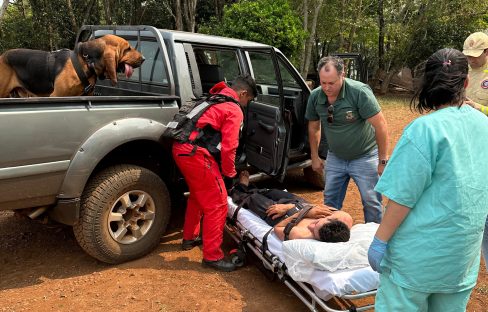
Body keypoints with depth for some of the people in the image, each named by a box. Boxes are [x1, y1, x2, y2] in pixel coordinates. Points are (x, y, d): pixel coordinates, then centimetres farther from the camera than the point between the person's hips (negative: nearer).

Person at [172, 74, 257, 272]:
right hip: (196, 154, -10)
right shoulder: (234, 110, -4)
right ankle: (212, 256, 5)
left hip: (181, 149, 10)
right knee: (217, 204, -1)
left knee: (197, 195, 27)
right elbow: (228, 147, -10)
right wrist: (230, 173, 6)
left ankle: (190, 238, 41)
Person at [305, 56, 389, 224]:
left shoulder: (359, 92, -24)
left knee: (371, 203, 2)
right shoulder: (315, 96, -9)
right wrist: (315, 157, 10)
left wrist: (383, 161, -18)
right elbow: (314, 127, 7)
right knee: (330, 201, 13)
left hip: (364, 157, -4)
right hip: (335, 158, 5)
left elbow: (380, 126, -21)